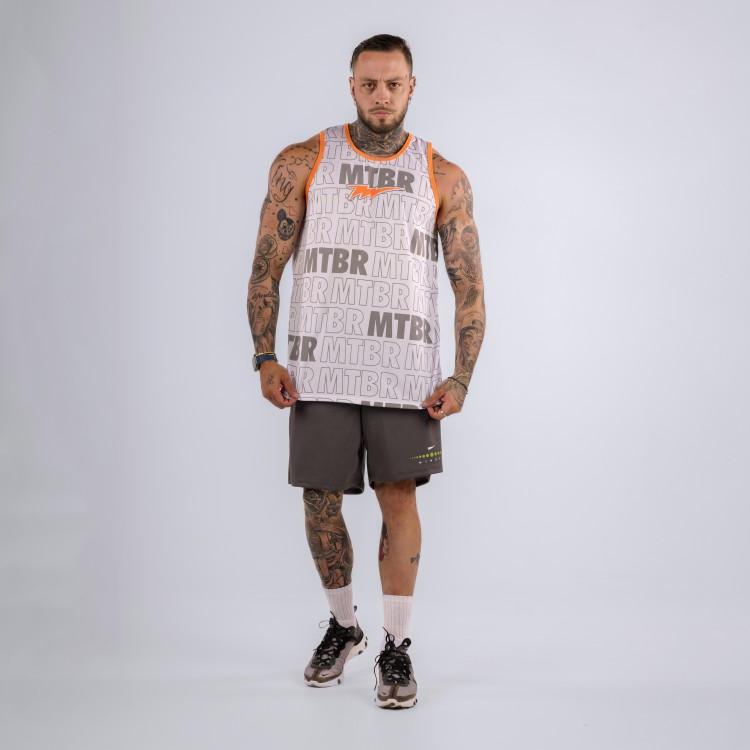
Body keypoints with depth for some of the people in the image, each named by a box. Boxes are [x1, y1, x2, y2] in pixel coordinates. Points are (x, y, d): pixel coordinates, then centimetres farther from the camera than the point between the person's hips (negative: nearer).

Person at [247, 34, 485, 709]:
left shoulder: (444, 178, 5)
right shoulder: (302, 164, 4)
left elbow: (469, 284, 4)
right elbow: (267, 266, 4)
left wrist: (463, 377, -6)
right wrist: (265, 358, -6)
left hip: (406, 368, -1)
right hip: (321, 368, 1)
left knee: (399, 499, -2)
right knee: (320, 500, 7)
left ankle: (397, 646, 12)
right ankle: (343, 626, 30)